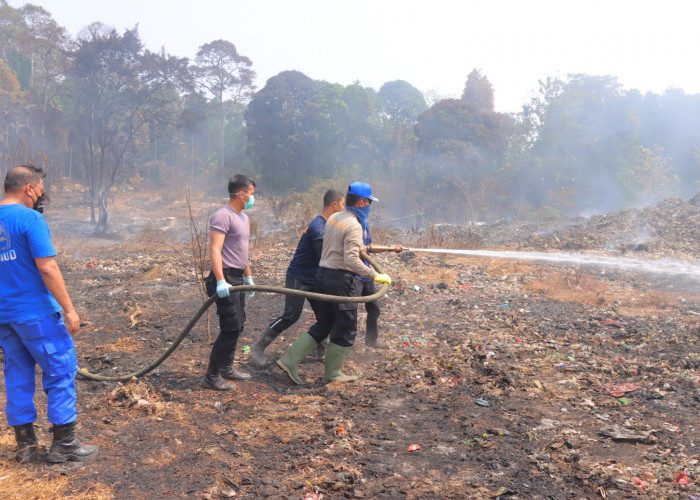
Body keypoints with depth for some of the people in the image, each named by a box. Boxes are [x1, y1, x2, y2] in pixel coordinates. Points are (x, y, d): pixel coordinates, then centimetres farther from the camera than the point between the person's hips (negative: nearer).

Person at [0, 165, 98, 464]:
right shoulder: (30, 218, -15)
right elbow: (47, 268, -20)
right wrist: (69, 308, -15)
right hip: (36, 312, -8)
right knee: (61, 372, 3)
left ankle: (25, 444, 21)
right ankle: (63, 444, 8)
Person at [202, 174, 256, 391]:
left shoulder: (244, 218, 16)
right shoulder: (222, 216, -15)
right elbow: (215, 250, -23)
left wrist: (248, 277, 25)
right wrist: (220, 281, -30)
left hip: (237, 279, 10)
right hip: (226, 279, -10)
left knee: (237, 326, 16)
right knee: (231, 329, -9)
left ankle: (226, 367, 29)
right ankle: (211, 376, 0)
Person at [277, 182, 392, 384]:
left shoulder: (333, 218, 11)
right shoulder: (354, 225, -17)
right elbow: (351, 260, -25)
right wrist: (375, 276, -20)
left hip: (324, 275, 9)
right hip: (342, 279, -9)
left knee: (323, 324, 18)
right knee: (345, 329, 7)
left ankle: (290, 360, 15)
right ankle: (333, 373, 19)